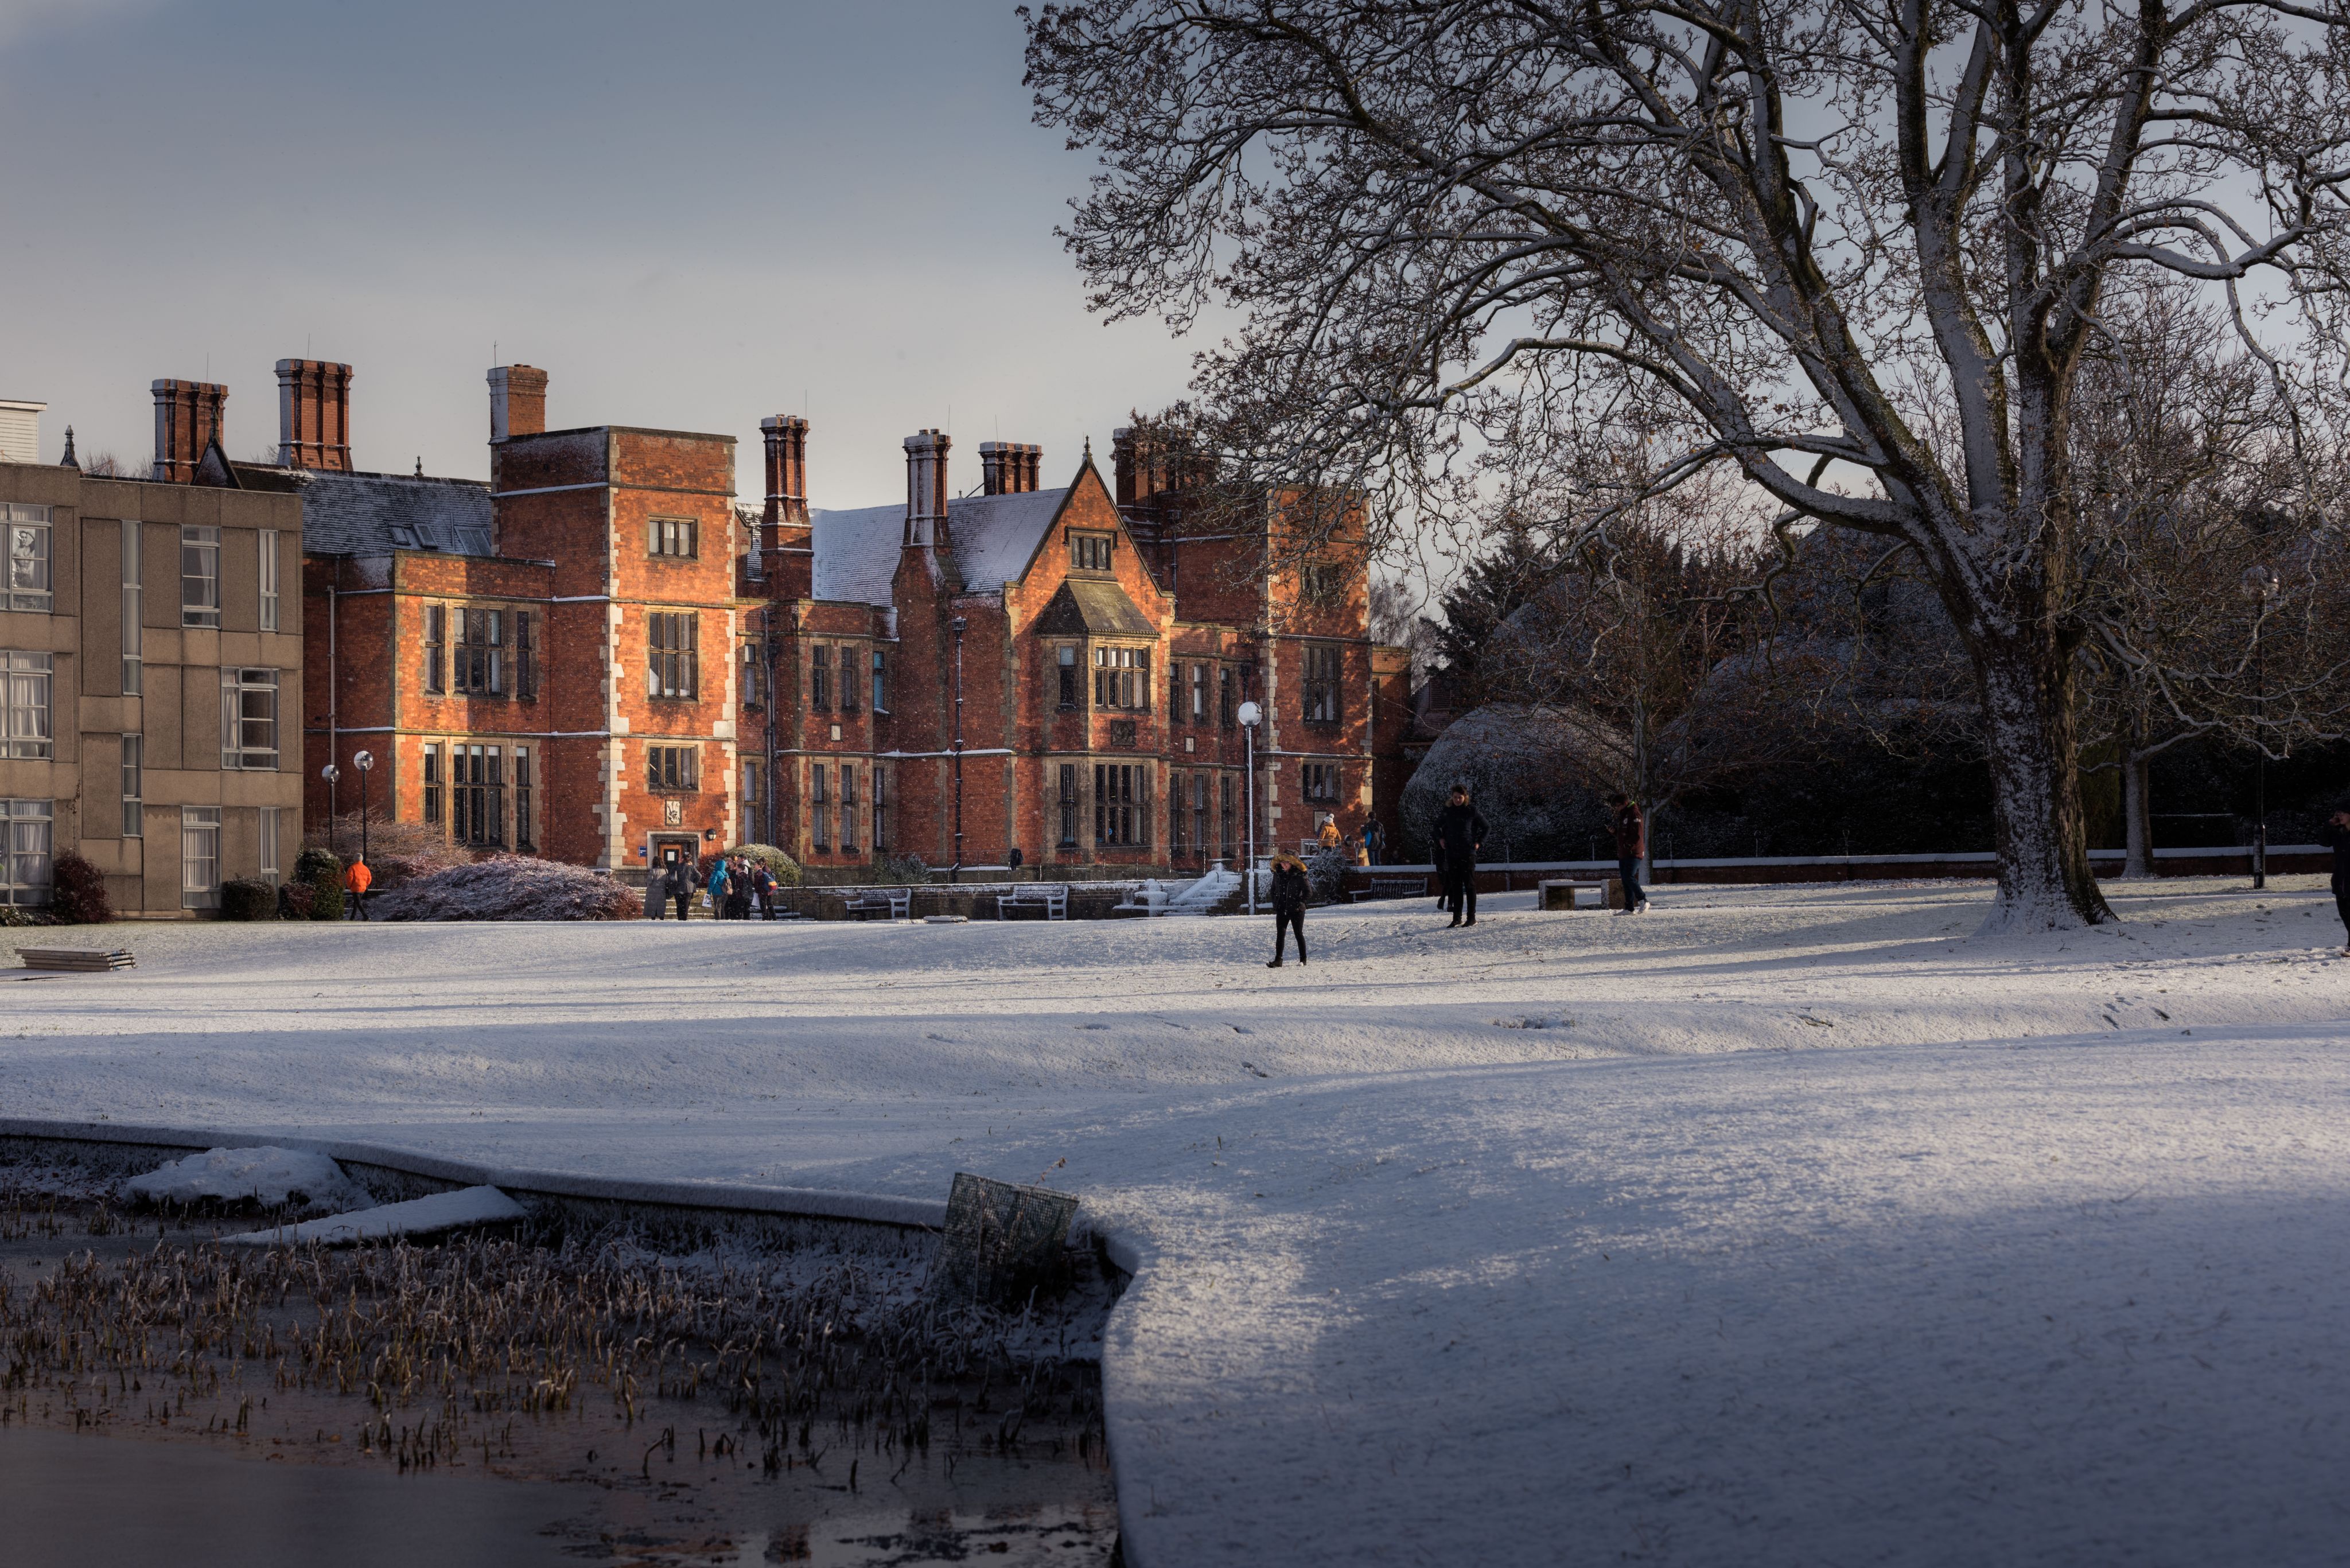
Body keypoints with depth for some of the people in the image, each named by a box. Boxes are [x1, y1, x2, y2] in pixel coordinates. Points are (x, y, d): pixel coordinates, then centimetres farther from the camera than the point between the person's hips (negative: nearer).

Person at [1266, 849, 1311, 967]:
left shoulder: (1300, 875, -8)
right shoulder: (1278, 874, 5)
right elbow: (1273, 890, 17)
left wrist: (1302, 903, -14)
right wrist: (1275, 904, 7)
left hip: (1296, 910, -4)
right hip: (1282, 910, 4)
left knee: (1299, 934, 5)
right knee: (1280, 934, -3)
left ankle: (1303, 960, 15)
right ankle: (1278, 960, -5)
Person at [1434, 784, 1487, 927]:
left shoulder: (1472, 811, -2)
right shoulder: (1447, 812, 7)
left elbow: (1486, 827, 8)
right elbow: (1438, 826, 25)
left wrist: (1480, 843, 0)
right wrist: (1440, 839, 9)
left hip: (1468, 853, -3)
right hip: (1452, 854, 3)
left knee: (1469, 885, -2)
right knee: (1455, 886, 5)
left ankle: (1472, 917, 1)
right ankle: (1457, 918, 7)